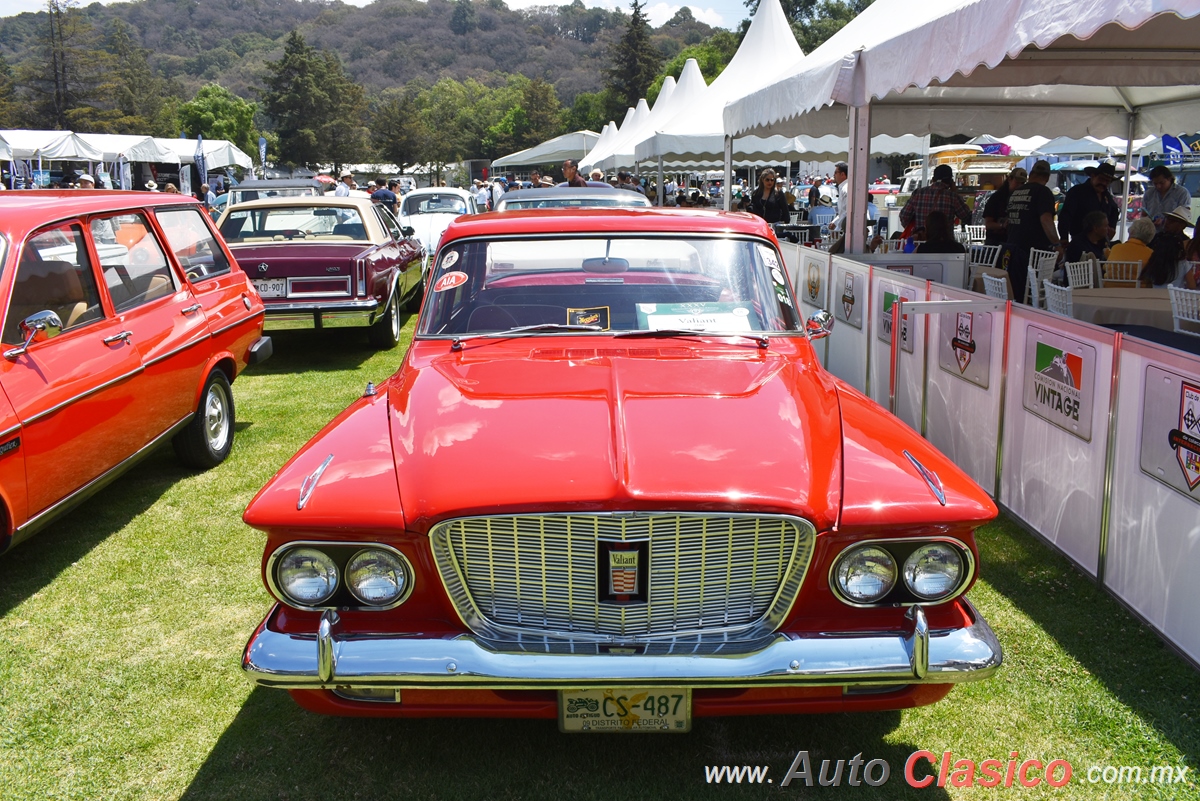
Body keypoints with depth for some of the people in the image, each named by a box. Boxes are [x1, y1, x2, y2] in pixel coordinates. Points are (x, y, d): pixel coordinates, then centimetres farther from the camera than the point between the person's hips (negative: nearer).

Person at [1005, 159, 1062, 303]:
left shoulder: (1015, 192, 13)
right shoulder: (1043, 192, -9)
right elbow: (1046, 220, -20)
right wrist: (1057, 244, -16)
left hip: (1013, 246, 7)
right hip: (1033, 249, -7)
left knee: (1016, 294, 11)